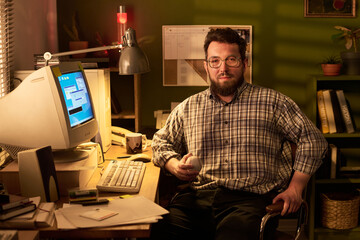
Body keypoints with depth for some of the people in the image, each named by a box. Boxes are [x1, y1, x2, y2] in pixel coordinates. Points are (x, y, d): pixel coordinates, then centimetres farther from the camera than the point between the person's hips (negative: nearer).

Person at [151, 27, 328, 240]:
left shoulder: (272, 102, 10)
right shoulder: (188, 107, 19)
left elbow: (313, 140, 10)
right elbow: (161, 142, 28)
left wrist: (295, 188, 1)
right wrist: (175, 166, 5)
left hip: (251, 199, -2)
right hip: (199, 197, 3)